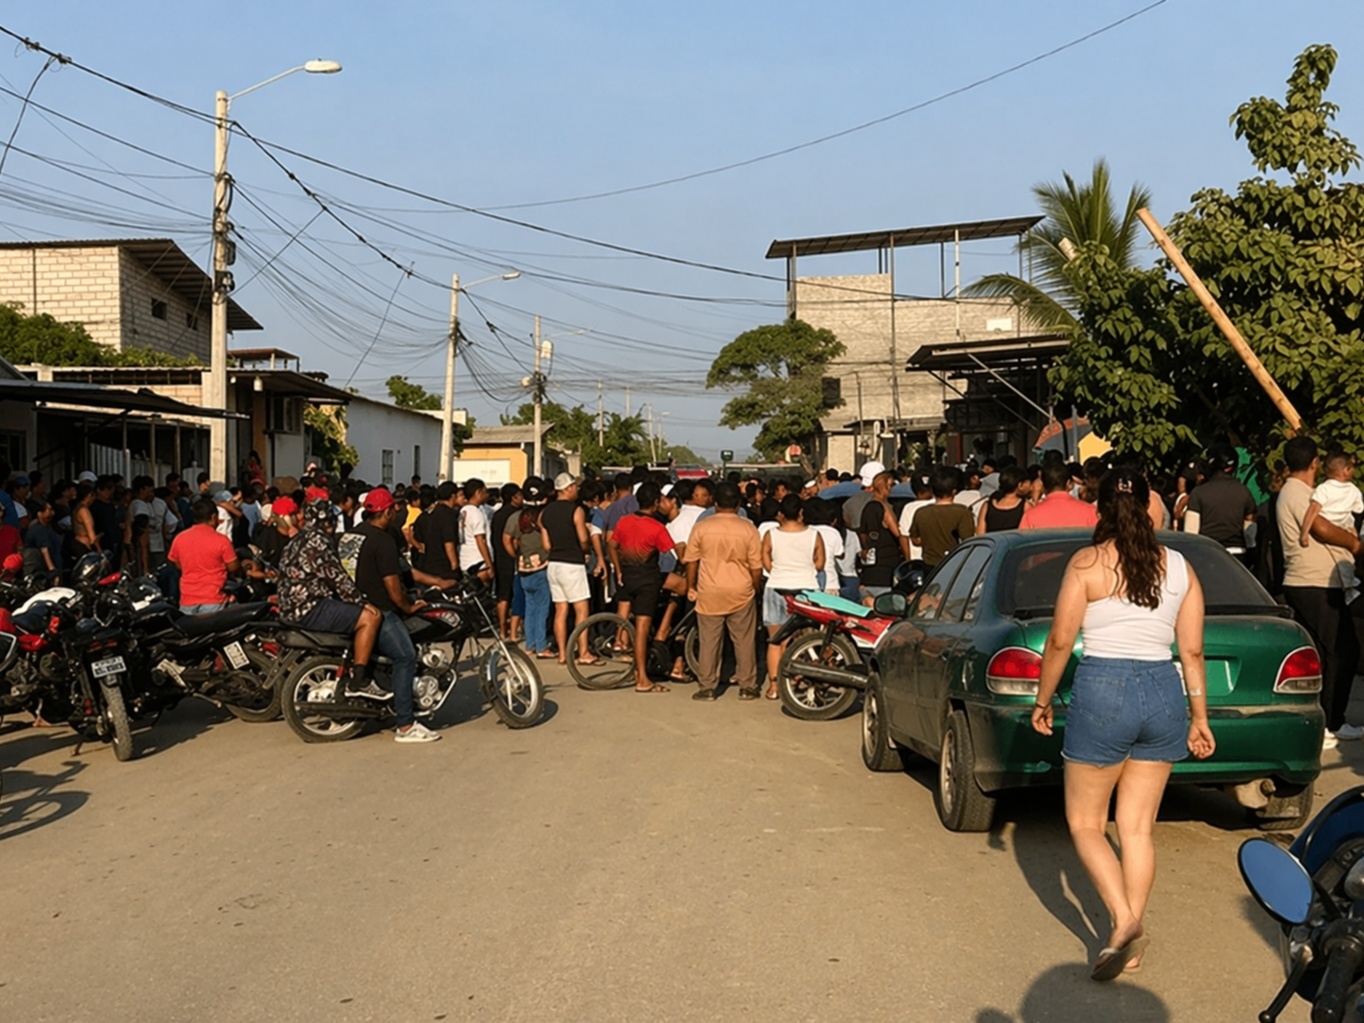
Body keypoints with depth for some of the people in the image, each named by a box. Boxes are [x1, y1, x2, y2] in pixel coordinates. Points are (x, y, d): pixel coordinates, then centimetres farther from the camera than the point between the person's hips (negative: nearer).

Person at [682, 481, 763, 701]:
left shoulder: (701, 527, -5)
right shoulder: (748, 529, -5)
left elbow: (691, 561, 0)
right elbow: (756, 566, -2)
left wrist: (690, 587, 13)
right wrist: (755, 588, 14)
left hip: (709, 594, 0)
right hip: (741, 592, 0)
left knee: (709, 641, 7)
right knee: (744, 641, 10)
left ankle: (707, 687, 10)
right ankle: (747, 686, 15)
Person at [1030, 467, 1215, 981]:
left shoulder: (1087, 563, -7)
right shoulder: (1180, 567, 5)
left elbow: (1059, 642, -7)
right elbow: (1192, 651, 7)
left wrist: (1043, 701, 5)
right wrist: (1199, 717, 15)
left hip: (1102, 693, -4)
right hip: (1164, 694, 5)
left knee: (1085, 823, 9)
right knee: (1137, 828, 13)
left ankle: (1124, 921, -10)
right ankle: (1131, 940, 16)